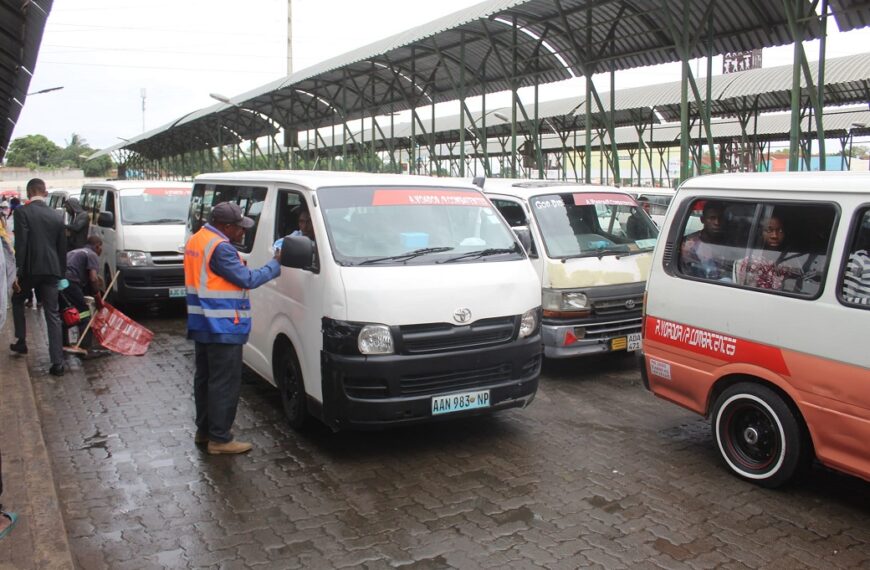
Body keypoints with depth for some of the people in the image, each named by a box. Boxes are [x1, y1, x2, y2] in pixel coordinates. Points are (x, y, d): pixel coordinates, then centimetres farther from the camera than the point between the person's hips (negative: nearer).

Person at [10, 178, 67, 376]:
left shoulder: (22, 212, -6)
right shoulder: (57, 216, 8)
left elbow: (20, 244, -13)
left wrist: (17, 273, -10)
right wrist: (62, 274, 19)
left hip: (30, 269, -3)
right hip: (51, 271, 3)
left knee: (17, 301, 26)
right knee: (53, 315, 4)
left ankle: (21, 342, 31)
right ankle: (57, 362, -1)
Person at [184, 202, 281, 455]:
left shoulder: (195, 240, 12)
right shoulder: (221, 248, -20)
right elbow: (248, 280, -19)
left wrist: (236, 263, 7)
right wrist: (275, 264, -8)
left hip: (201, 326, 10)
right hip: (223, 329, -10)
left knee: (204, 378, 18)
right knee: (225, 383, -2)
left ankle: (204, 429, 30)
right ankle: (220, 438, 4)